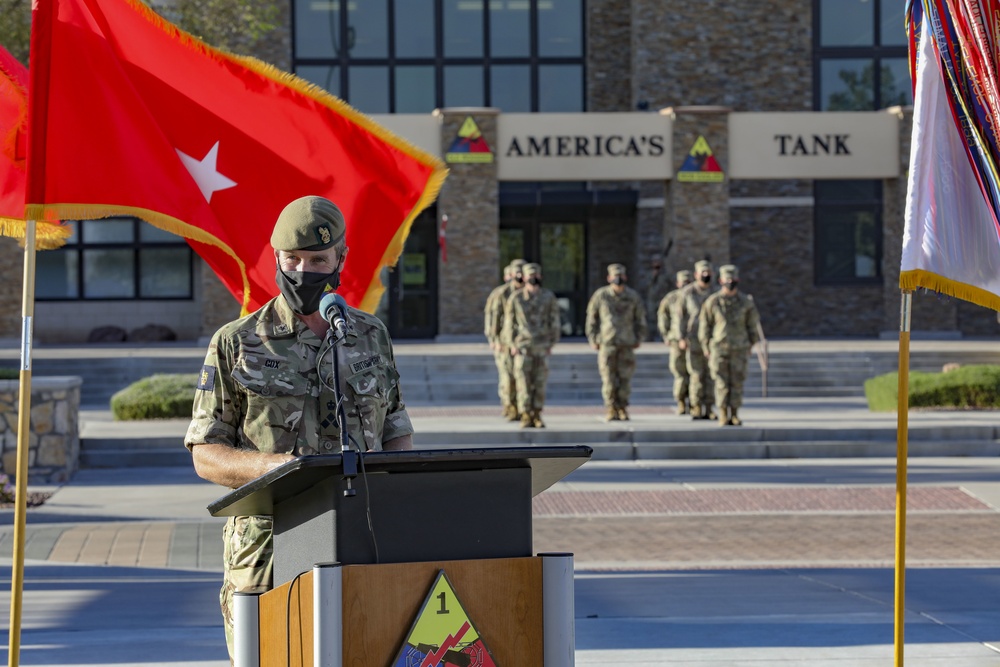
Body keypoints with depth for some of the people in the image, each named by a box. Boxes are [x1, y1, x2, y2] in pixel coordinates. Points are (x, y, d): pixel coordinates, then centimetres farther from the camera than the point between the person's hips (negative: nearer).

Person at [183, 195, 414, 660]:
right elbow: (205, 456, 2)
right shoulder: (235, 344, 3)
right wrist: (270, 465, -17)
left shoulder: (371, 337, 13)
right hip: (266, 549, -2)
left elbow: (397, 431, 22)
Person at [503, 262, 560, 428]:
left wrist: (551, 344, -1)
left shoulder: (548, 297, 1)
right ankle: (525, 417, 0)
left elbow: (554, 321, 4)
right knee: (524, 383, -4)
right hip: (522, 347, -1)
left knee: (540, 382, 2)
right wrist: (512, 345, -5)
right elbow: (509, 322, 2)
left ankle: (537, 416, 9)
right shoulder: (515, 297, -1)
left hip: (542, 347, 1)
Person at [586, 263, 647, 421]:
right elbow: (592, 318, 7)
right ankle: (611, 410, 2)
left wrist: (639, 339, 8)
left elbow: (640, 319, 13)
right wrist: (593, 340, 4)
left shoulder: (633, 296, 5)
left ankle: (623, 409, 10)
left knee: (625, 377, 0)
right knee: (608, 379, -4)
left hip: (627, 344, 1)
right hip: (607, 343, -1)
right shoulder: (600, 295, 2)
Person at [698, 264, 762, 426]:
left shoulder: (746, 302, -2)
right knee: (722, 384, -3)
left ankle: (734, 415, 10)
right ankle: (723, 416, 1)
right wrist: (708, 350, 2)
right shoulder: (712, 302, -5)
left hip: (739, 351, 1)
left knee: (737, 383, 2)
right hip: (719, 350, -1)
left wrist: (749, 347, 7)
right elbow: (704, 327, 2)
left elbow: (753, 326, 7)